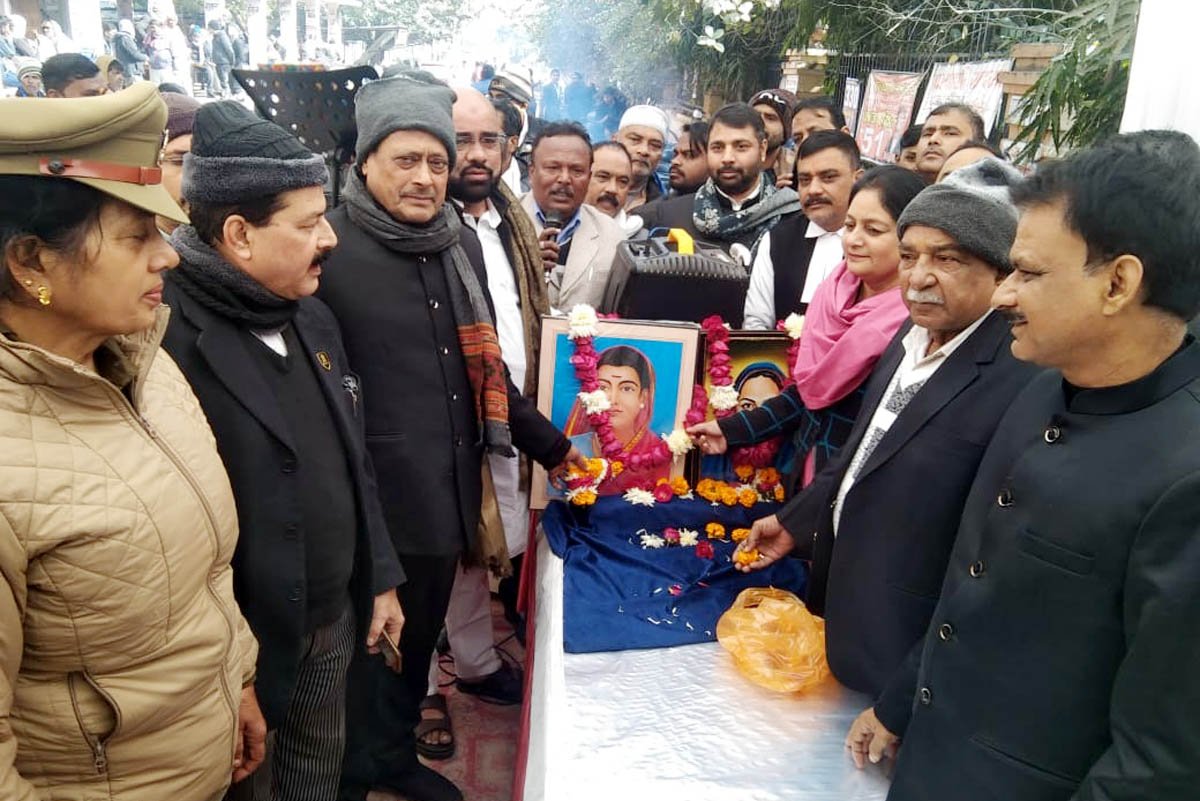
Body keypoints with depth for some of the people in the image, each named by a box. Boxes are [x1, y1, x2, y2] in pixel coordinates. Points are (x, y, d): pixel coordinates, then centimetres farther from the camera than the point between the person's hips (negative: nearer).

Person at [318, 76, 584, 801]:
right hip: (371, 500, -6)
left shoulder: (461, 241, 7)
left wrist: (549, 444, 16)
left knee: (419, 638, 21)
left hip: (446, 490, 6)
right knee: (369, 642, 12)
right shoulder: (329, 248, -12)